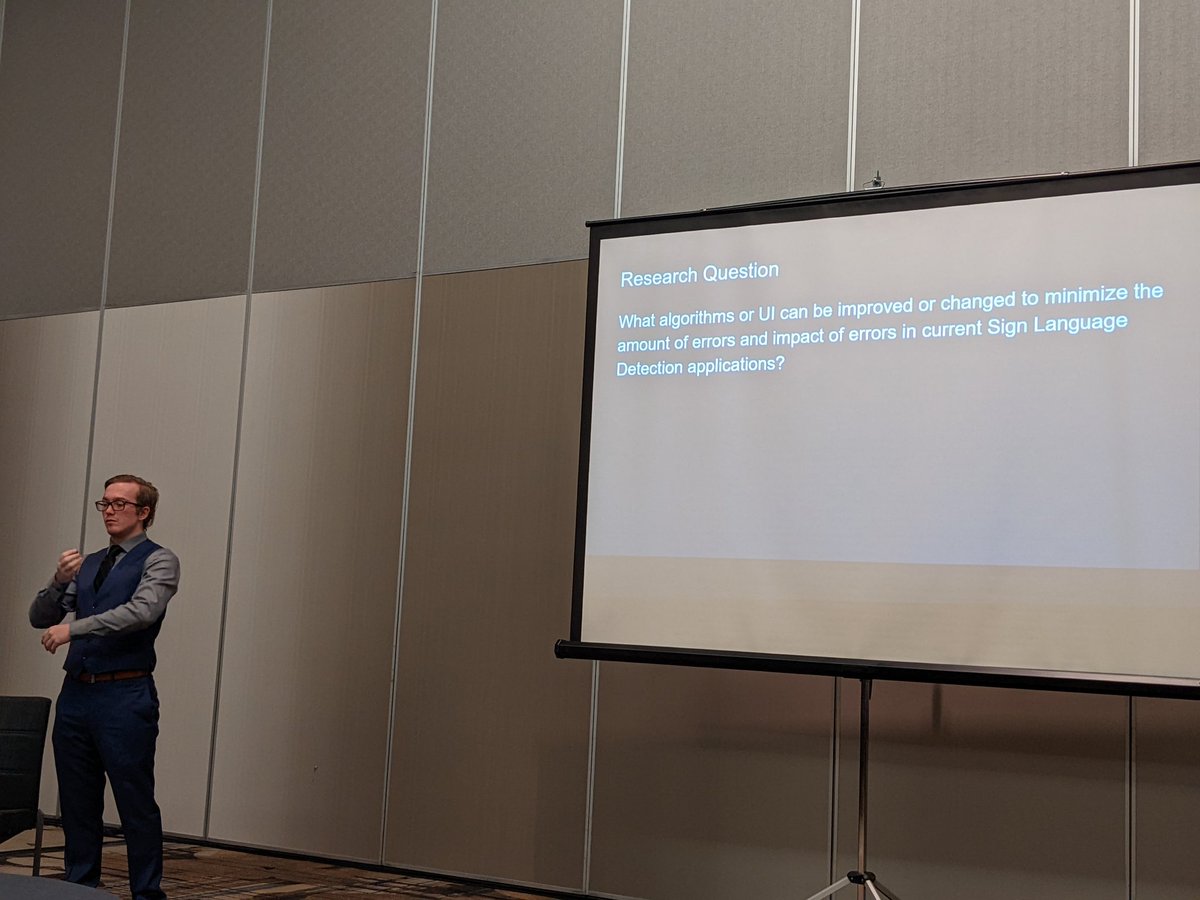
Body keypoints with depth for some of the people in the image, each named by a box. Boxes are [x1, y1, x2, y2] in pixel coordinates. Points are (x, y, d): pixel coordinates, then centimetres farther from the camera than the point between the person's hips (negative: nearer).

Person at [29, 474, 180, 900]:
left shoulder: (158, 561, -2)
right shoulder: (87, 564, 17)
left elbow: (142, 611, -20)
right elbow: (39, 618, 14)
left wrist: (73, 628, -21)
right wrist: (58, 581, -5)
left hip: (125, 697, -6)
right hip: (76, 693, 6)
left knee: (136, 804, -2)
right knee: (77, 804, 12)